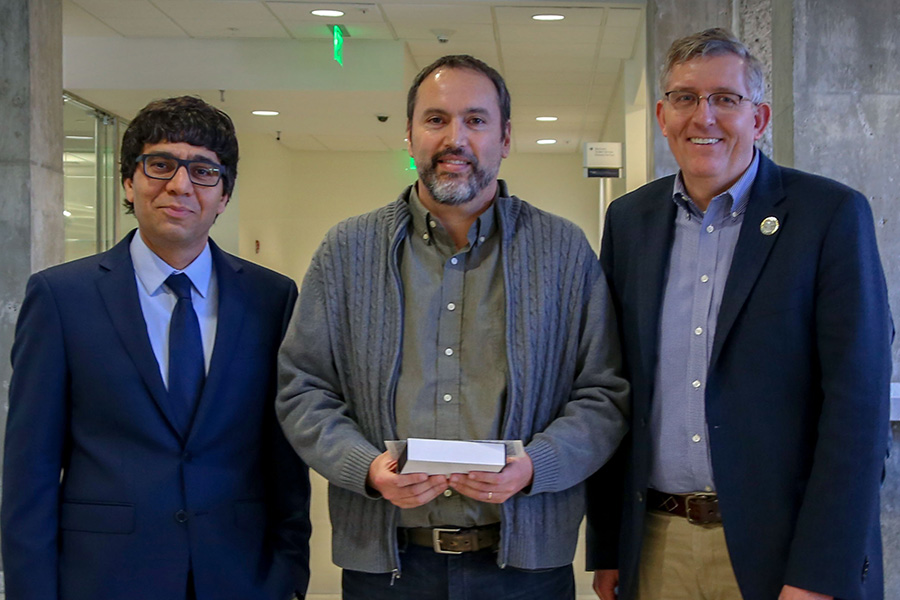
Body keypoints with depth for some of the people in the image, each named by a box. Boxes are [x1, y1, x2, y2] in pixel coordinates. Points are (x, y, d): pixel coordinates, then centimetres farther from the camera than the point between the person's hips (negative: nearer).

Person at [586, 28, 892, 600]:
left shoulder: (832, 213, -6)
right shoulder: (629, 220, 7)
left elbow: (858, 398, -11)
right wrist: (606, 548, 5)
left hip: (779, 546, -3)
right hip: (656, 546, 4)